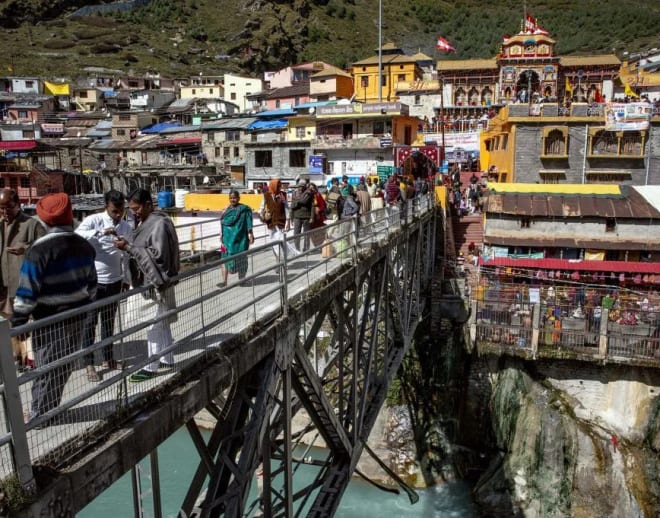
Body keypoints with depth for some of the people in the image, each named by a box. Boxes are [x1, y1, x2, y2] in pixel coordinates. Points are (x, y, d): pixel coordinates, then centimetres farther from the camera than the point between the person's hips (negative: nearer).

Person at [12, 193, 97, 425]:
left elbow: (28, 291, -18)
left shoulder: (40, 249, -19)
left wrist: (18, 321, -8)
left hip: (50, 320, -6)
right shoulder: (84, 245, 1)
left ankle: (39, 417, 21)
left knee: (47, 368, 7)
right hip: (77, 315, 6)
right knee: (64, 365, 16)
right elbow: (91, 282, 10)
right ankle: (48, 409, 30)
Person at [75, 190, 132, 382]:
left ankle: (108, 358, 28)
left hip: (114, 281, 5)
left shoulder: (126, 227, 4)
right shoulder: (93, 220, -11)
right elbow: (77, 236, -30)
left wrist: (126, 279, 14)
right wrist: (101, 232, -39)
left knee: (109, 321, 15)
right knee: (90, 323, 3)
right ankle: (89, 364, 12)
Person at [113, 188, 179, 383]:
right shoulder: (144, 222, 10)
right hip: (148, 281, 10)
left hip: (156, 282, -10)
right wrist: (128, 245, 3)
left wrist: (129, 247, -23)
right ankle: (168, 359, 29)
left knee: (154, 325, -1)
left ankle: (151, 367, 9)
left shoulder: (159, 224, -19)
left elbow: (157, 254, -24)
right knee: (161, 323, 18)